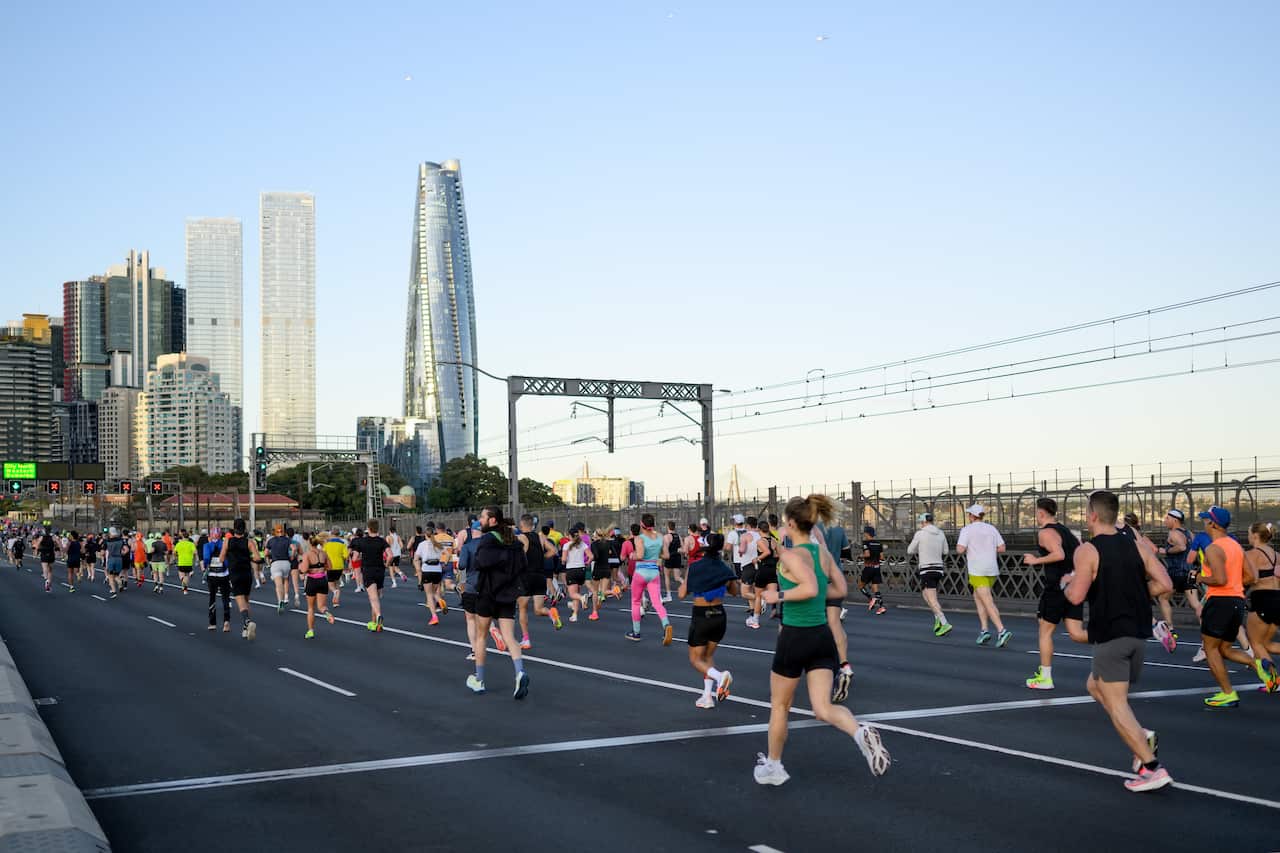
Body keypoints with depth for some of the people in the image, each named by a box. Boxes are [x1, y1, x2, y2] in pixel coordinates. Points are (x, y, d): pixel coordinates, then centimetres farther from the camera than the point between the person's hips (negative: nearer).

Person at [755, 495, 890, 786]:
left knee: (779, 706, 14)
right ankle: (862, 733, -28)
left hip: (795, 638, -6)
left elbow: (810, 588, -31)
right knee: (823, 708, 1)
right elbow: (841, 589, 16)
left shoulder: (792, 555, -16)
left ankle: (772, 767, 28)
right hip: (822, 636, 6)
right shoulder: (823, 552, 6)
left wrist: (779, 595, -18)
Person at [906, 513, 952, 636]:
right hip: (939, 569, 6)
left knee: (932, 600, -9)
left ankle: (945, 624, -25)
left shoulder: (920, 534, -7)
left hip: (927, 570, -6)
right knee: (925, 593, 24)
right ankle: (938, 619, 7)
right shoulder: (941, 534, 7)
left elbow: (910, 551, 4)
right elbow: (945, 552, 19)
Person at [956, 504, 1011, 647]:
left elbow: (960, 550, -14)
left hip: (978, 572, -6)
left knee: (988, 603, -9)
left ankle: (1002, 631, -23)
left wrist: (960, 550, 9)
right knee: (977, 597, 21)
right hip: (992, 571, 6)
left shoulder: (967, 530, -5)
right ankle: (984, 630, 12)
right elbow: (1002, 549, 5)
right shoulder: (991, 529, 9)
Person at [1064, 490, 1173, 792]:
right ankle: (1142, 737, 10)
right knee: (1095, 685, 24)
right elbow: (1164, 584, 2)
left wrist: (1068, 583, 4)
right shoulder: (1137, 547, 7)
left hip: (1110, 636, -7)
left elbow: (1076, 597, -17)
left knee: (1116, 703, -3)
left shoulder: (1087, 551, -10)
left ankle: (1151, 768, -10)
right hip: (1138, 634, 7)